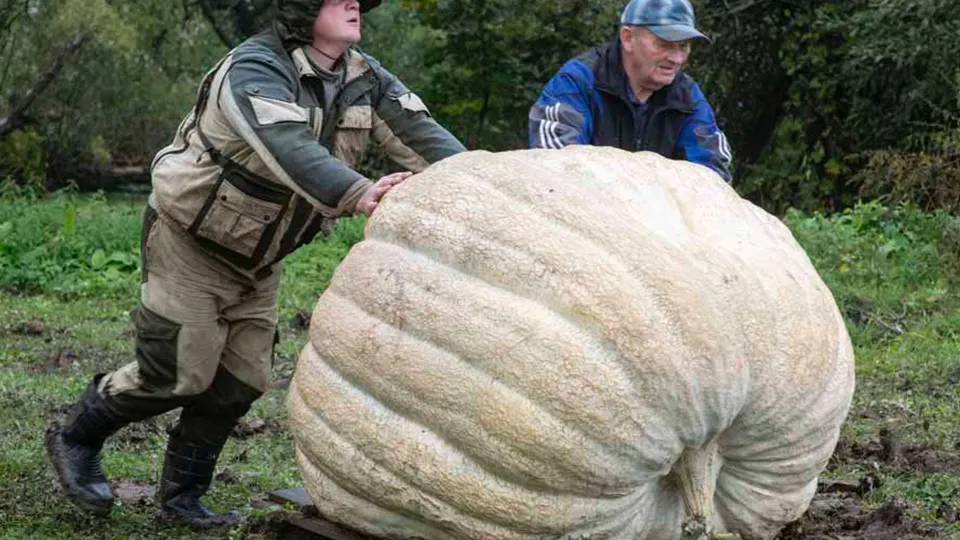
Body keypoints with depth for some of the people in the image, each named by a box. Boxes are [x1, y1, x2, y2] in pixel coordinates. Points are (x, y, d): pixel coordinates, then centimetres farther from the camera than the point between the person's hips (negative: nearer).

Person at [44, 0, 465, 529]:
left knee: (240, 381, 5)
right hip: (192, 242, -7)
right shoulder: (255, 68, -29)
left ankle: (182, 496, 21)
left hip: (256, 257, 7)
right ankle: (74, 437, 19)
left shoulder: (364, 78, -6)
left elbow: (418, 132, -15)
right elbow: (287, 148, -46)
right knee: (177, 373, -7)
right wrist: (357, 193, -61)